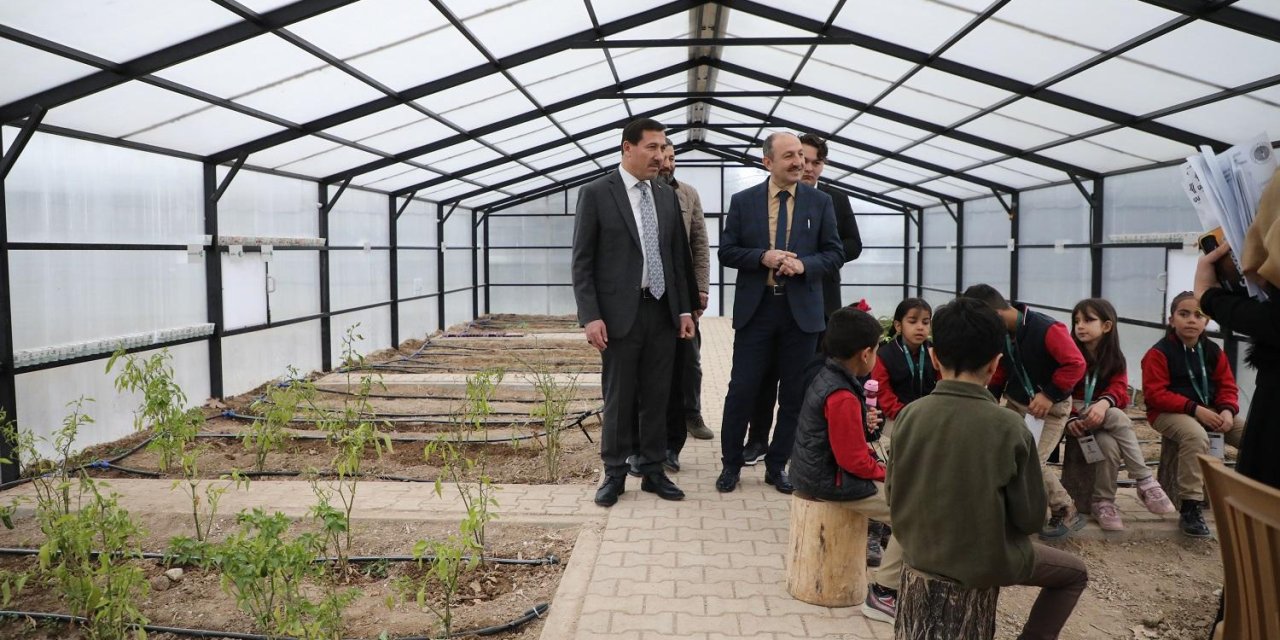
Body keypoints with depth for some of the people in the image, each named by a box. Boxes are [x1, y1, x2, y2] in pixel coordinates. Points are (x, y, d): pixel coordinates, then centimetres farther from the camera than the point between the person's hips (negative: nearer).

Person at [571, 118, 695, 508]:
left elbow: (678, 256, 14)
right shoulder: (596, 193, -5)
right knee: (618, 399, 5)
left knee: (657, 398, 10)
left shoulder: (668, 196, 10)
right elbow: (582, 262, -6)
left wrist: (684, 308, 8)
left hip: (662, 312, 4)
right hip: (620, 313, -4)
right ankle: (614, 474, 19)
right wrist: (590, 316, -13)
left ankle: (653, 471, 22)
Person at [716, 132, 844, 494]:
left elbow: (835, 253, 4)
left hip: (801, 311, 1)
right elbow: (727, 251, 2)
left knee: (794, 394, 7)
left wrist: (804, 264, -15)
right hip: (755, 308, -1)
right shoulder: (743, 201, 3)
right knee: (742, 390, 2)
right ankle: (731, 464, 18)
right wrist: (762, 257, -15)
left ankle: (777, 465, 23)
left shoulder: (820, 202, 4)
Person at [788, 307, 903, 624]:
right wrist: (884, 471, -6)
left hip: (815, 469, 10)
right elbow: (854, 461, -22)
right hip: (833, 482, -10)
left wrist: (861, 423, 4)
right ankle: (883, 595, -3)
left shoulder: (825, 376, 4)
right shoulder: (843, 398, -25)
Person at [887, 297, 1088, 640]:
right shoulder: (1009, 427, -19)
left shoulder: (909, 415, -11)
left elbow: (893, 495, -1)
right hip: (986, 561, -4)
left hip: (919, 552, 4)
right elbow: (1031, 517, -12)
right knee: (1074, 573, 23)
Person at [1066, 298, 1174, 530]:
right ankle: (1145, 482, -27)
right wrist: (1070, 419, -26)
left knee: (1110, 444, -31)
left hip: (1103, 420, 4)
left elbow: (1119, 391, -7)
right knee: (1119, 417, -31)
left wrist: (1104, 402, -31)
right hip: (1075, 419, -4)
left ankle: (1102, 501, -15)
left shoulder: (1115, 359, 7)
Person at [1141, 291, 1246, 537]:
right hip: (1170, 413, -7)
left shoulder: (1213, 351, 8)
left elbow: (1227, 386, 10)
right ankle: (1190, 508, -31)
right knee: (1196, 435, -37)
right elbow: (1156, 394, -16)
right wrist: (1195, 409, -24)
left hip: (1210, 411, 7)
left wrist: (1228, 410, -13)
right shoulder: (1159, 352, -10)